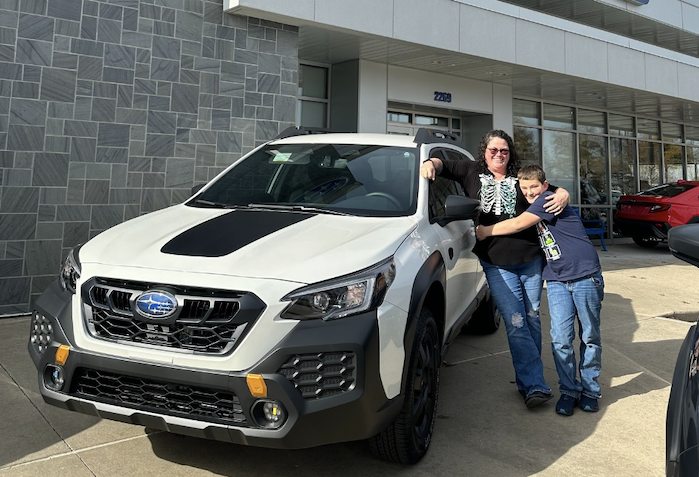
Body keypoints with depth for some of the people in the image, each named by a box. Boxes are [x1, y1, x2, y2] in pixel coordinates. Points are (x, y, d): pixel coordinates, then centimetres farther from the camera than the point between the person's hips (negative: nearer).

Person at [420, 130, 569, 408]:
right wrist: (430, 163, -11)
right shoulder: (472, 172, 9)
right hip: (497, 265, -3)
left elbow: (553, 191, 13)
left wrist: (563, 195, -10)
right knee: (515, 323, -8)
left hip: (531, 259, 3)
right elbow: (443, 165, 11)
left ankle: (528, 378, 22)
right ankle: (535, 386, -5)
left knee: (532, 318, 8)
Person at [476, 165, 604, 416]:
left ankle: (590, 390, 20)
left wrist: (484, 231, -3)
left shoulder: (549, 199, -9)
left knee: (590, 337, 6)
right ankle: (569, 390, 11)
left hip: (586, 276, -6)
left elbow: (518, 224, -13)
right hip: (557, 281, 6)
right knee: (560, 339, -3)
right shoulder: (536, 207, 15)